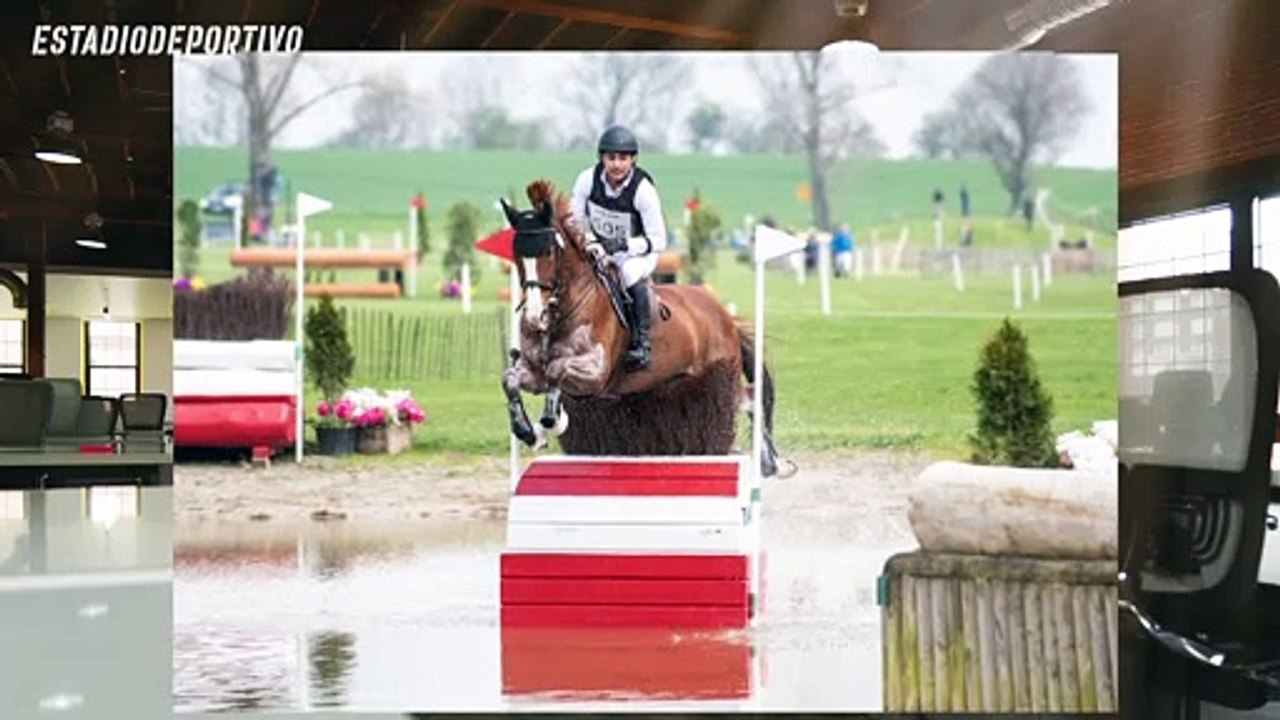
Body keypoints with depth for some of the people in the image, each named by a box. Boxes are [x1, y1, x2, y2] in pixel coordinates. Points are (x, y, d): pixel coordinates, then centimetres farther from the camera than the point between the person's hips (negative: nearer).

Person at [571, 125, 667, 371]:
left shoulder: (643, 190, -23)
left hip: (636, 250, -4)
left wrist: (622, 245, -34)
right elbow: (575, 221, -3)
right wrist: (591, 243, -22)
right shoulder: (587, 180, -14)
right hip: (597, 244, 4)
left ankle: (641, 343, -23)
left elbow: (658, 240, -21)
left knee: (632, 273, -36)